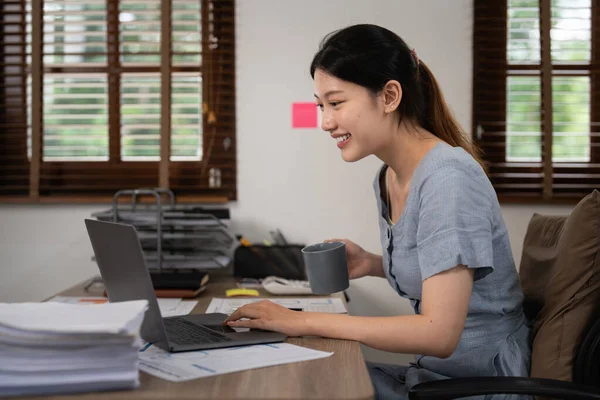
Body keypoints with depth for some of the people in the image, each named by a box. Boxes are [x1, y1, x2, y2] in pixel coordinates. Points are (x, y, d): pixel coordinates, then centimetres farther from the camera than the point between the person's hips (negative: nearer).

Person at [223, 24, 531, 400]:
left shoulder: (447, 178, -22)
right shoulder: (387, 179, 3)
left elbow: (439, 333, -26)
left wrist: (305, 321, -24)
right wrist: (374, 265, -2)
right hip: (429, 370, 7)